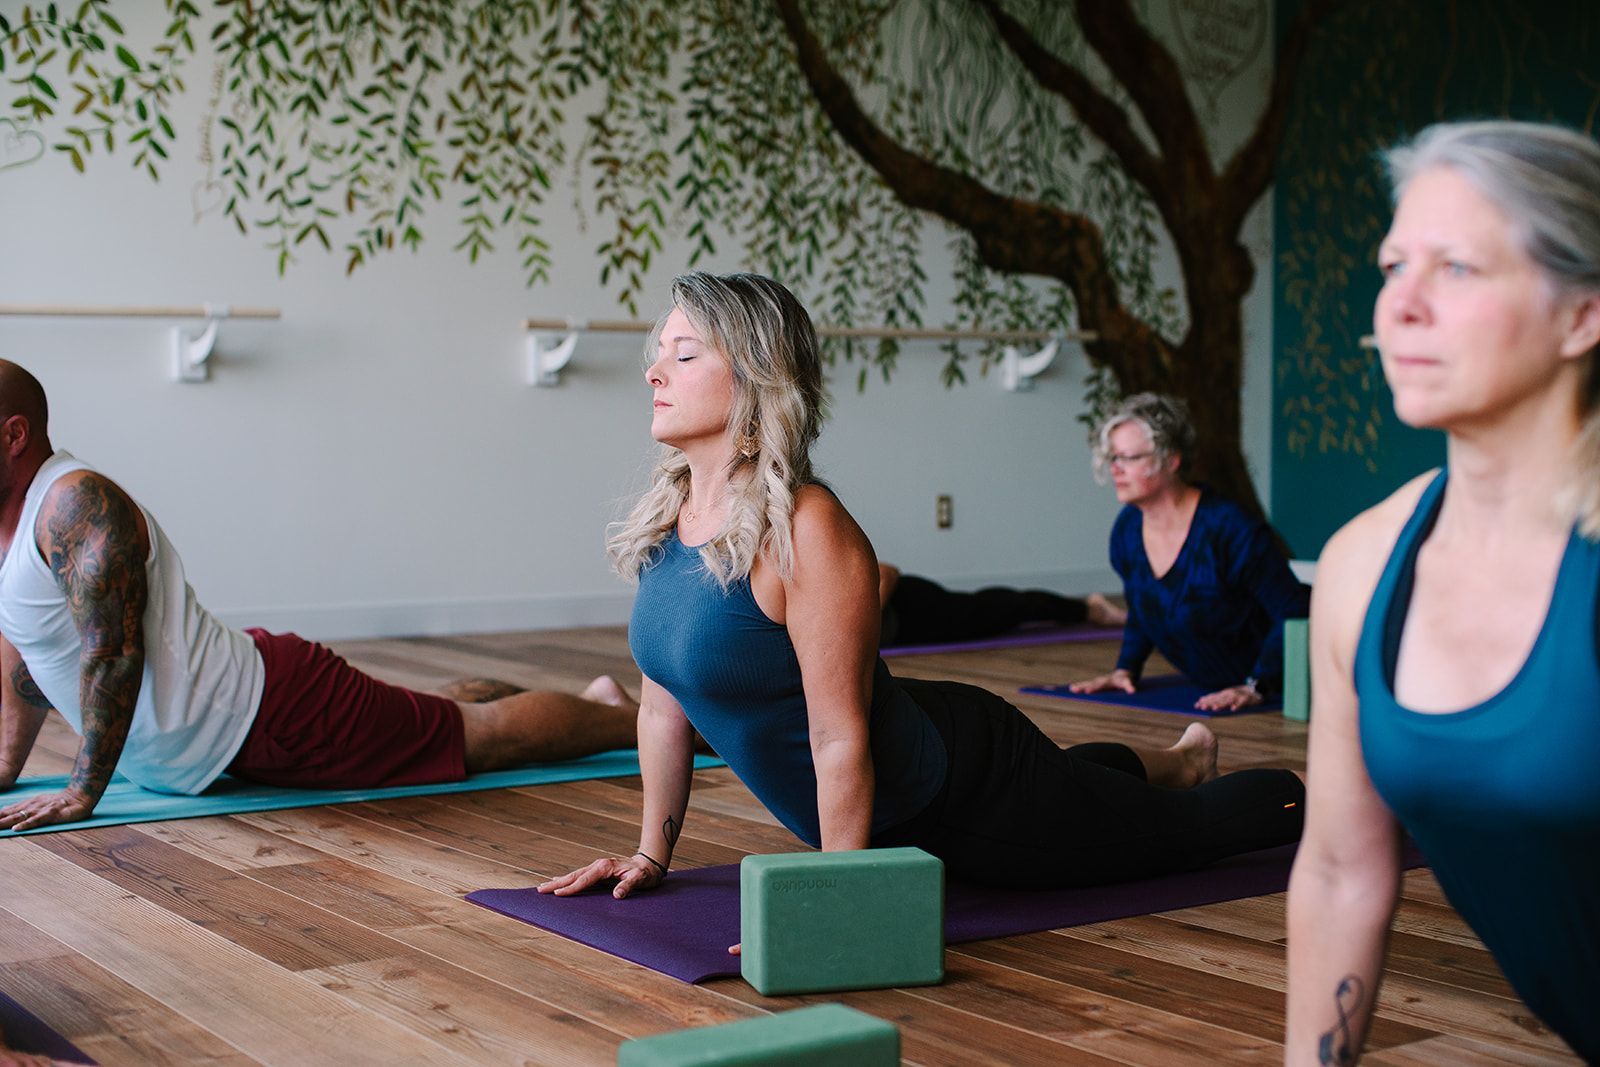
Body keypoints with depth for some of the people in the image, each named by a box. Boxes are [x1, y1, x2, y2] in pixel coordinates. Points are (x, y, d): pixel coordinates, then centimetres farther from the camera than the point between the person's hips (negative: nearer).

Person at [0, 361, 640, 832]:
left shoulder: (74, 503, -22)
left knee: (483, 736, -1)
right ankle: (597, 700, 40)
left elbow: (114, 655, -28)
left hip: (267, 717, -10)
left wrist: (82, 793, -26)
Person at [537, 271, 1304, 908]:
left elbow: (840, 739, -31)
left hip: (960, 789, -8)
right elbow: (664, 699, 1)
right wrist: (652, 853, 5)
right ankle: (1180, 759, 66)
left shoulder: (806, 530, -33)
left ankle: (1305, 796, 45)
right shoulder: (665, 517, -8)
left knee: (1178, 829, 16)